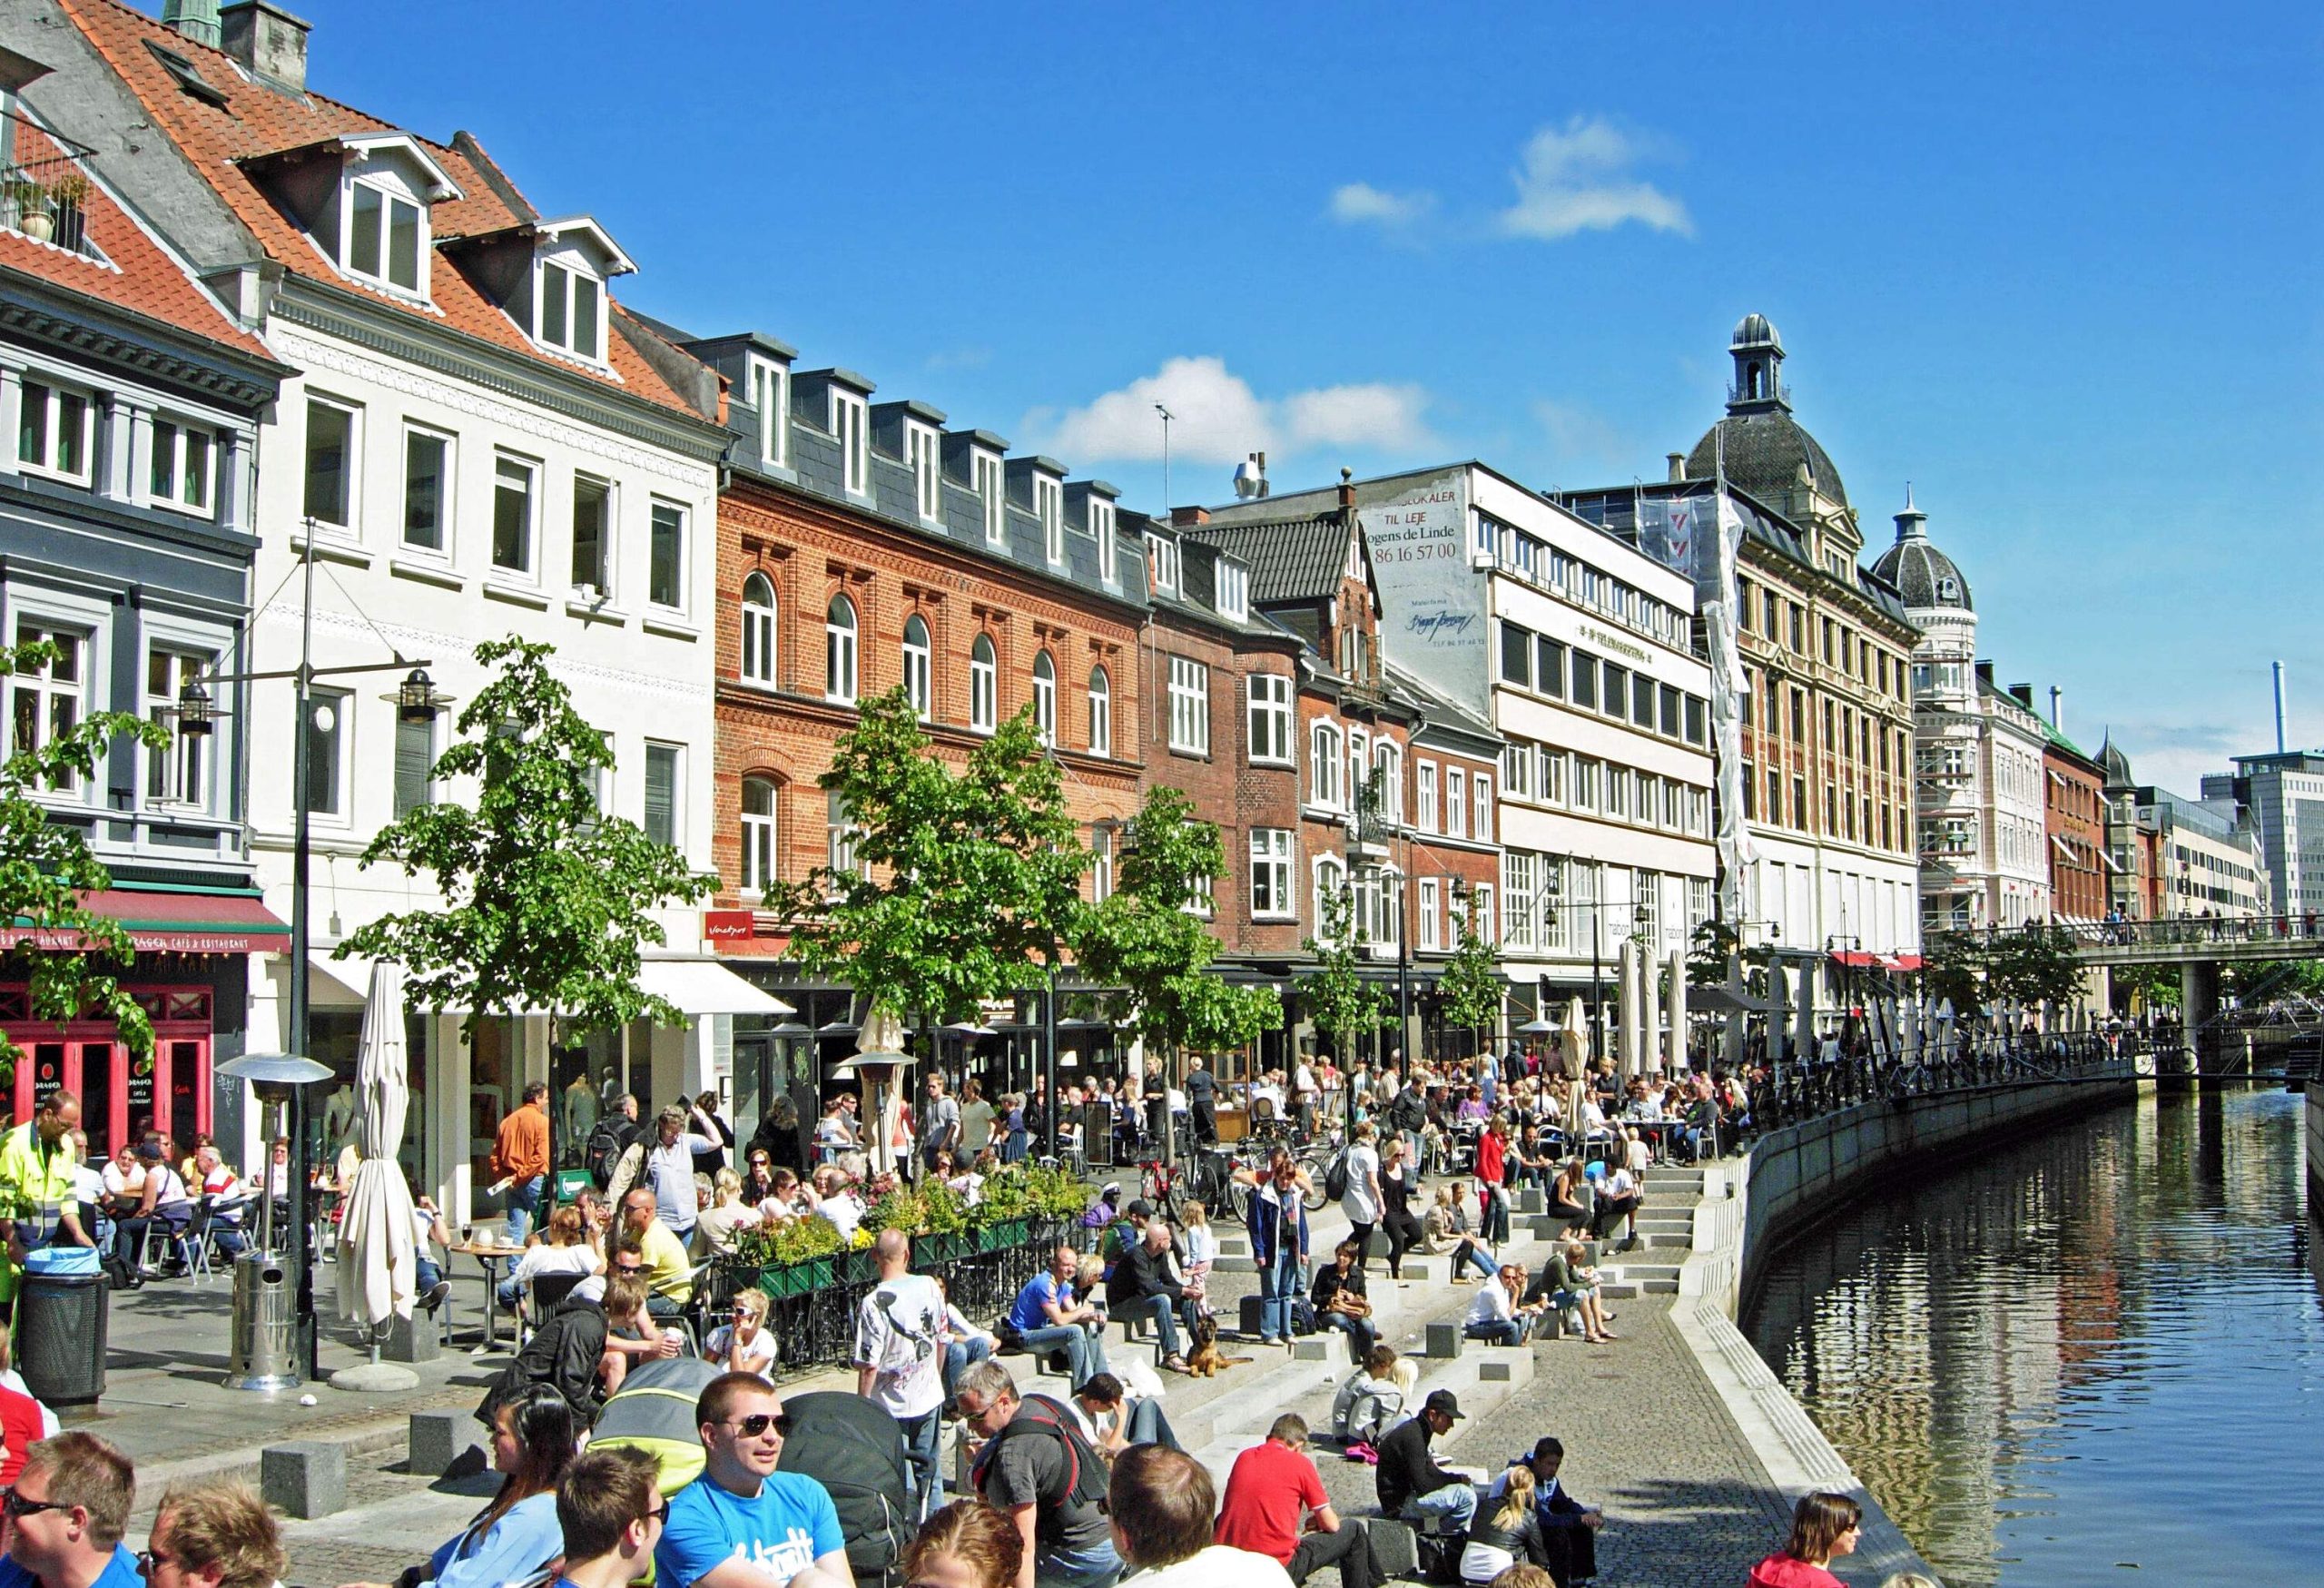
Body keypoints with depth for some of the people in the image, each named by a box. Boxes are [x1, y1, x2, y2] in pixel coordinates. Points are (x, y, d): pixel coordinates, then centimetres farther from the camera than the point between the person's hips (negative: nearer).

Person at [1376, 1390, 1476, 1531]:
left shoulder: (1415, 1429, 11)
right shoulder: (1412, 1435, -21)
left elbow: (1429, 1471, 16)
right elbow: (1422, 1485, -24)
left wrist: (1456, 1478, 0)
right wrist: (1456, 1479, -13)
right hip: (1400, 1505, -11)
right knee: (1466, 1497, -19)